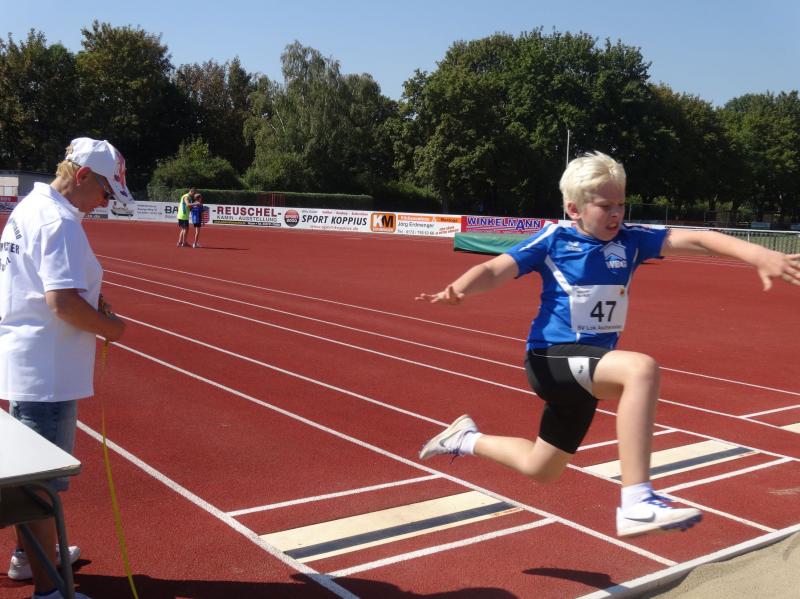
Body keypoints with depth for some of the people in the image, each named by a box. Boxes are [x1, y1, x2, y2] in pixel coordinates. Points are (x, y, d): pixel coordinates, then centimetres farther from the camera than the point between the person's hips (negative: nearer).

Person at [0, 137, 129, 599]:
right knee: (43, 479, 0)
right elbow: (64, 303, -28)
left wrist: (90, 301, 10)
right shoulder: (60, 221, -20)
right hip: (46, 371, -10)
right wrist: (110, 326, -12)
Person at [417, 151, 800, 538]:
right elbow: (495, 270, -15)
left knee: (540, 470, 20)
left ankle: (466, 439, 43)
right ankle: (636, 503, -35)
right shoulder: (553, 240, -8)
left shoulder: (629, 241, 1)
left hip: (590, 365, 7)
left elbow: (694, 240, -10)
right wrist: (458, 288, -37)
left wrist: (759, 255, -24)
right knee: (641, 369, -34)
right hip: (551, 360, -6)